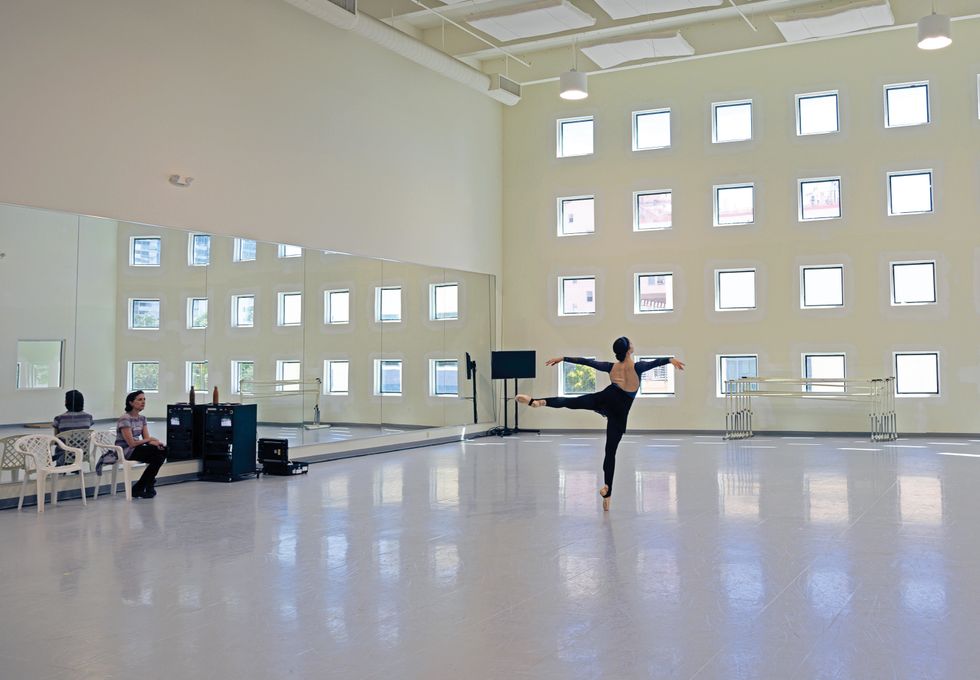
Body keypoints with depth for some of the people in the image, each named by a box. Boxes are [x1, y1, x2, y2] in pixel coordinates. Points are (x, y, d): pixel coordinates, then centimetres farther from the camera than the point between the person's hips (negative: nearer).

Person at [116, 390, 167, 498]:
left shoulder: (142, 418, 10)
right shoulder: (125, 419, -15)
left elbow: (147, 438, 5)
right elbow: (131, 443, -20)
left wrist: (155, 442, -18)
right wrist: (150, 439, -11)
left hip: (136, 448, 8)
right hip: (125, 451, -8)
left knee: (163, 450, -16)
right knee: (158, 454, -22)